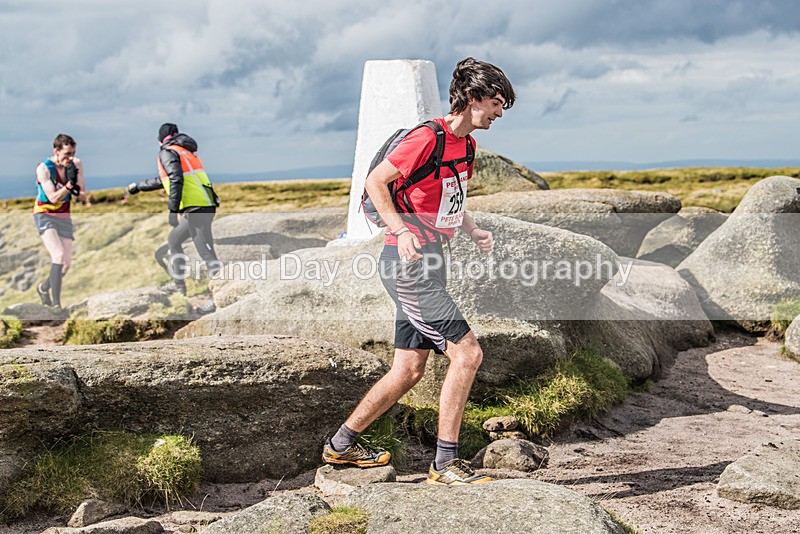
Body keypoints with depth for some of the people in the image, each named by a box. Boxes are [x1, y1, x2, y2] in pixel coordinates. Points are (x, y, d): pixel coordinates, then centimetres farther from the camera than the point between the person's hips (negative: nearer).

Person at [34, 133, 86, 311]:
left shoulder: (76, 164, -4)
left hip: (64, 217, 5)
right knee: (58, 255, -25)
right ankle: (56, 303, -23)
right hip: (45, 215, -5)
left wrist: (77, 191, -21)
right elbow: (53, 198, -20)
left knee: (67, 264, 3)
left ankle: (44, 288, 33)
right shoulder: (44, 168, -17)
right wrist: (69, 184, -32)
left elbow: (83, 196, 0)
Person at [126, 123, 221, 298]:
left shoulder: (168, 152, 0)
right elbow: (164, 179, 41)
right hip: (207, 206, 9)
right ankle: (178, 285, 28)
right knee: (173, 241, 22)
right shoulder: (185, 152, 28)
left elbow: (176, 180, -18)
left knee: (206, 252, -14)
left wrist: (173, 209, -19)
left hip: (195, 208, -9)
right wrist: (139, 186, 52)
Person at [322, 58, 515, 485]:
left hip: (425, 264, 10)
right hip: (410, 262, -10)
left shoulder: (466, 144, 15)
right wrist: (401, 231, -25)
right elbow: (374, 182, -14)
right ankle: (445, 463, -2)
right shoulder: (429, 137, -15)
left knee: (409, 370, 12)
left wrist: (474, 232, 9)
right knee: (467, 352, -11)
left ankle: (341, 445, 26)